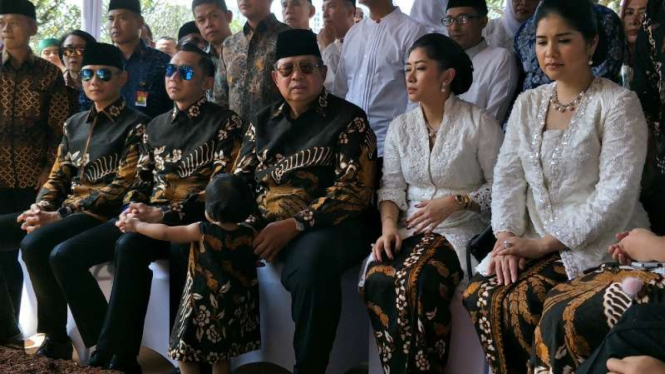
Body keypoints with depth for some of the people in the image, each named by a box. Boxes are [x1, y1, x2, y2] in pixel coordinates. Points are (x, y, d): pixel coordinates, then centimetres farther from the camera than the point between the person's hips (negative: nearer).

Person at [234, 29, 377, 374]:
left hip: (325, 226, -5)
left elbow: (355, 188, -8)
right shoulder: (263, 122, 18)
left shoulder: (348, 119, 2)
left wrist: (293, 225, -17)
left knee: (310, 263, -39)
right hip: (264, 225, 5)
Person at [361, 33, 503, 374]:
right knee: (378, 280, -26)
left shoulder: (479, 123, -3)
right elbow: (391, 186, 6)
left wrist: (455, 202, -16)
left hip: (461, 229, -4)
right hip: (409, 228, 4)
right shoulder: (400, 127, 13)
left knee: (417, 281, -32)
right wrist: (389, 227, -12)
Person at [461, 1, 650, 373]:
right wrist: (507, 238, -9)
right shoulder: (527, 103, 11)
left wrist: (547, 243, -18)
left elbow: (616, 194, -16)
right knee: (479, 294, -17)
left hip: (598, 244, -5)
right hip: (537, 243, 6)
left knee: (522, 304, -25)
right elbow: (508, 176, 8)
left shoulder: (618, 103, -8)